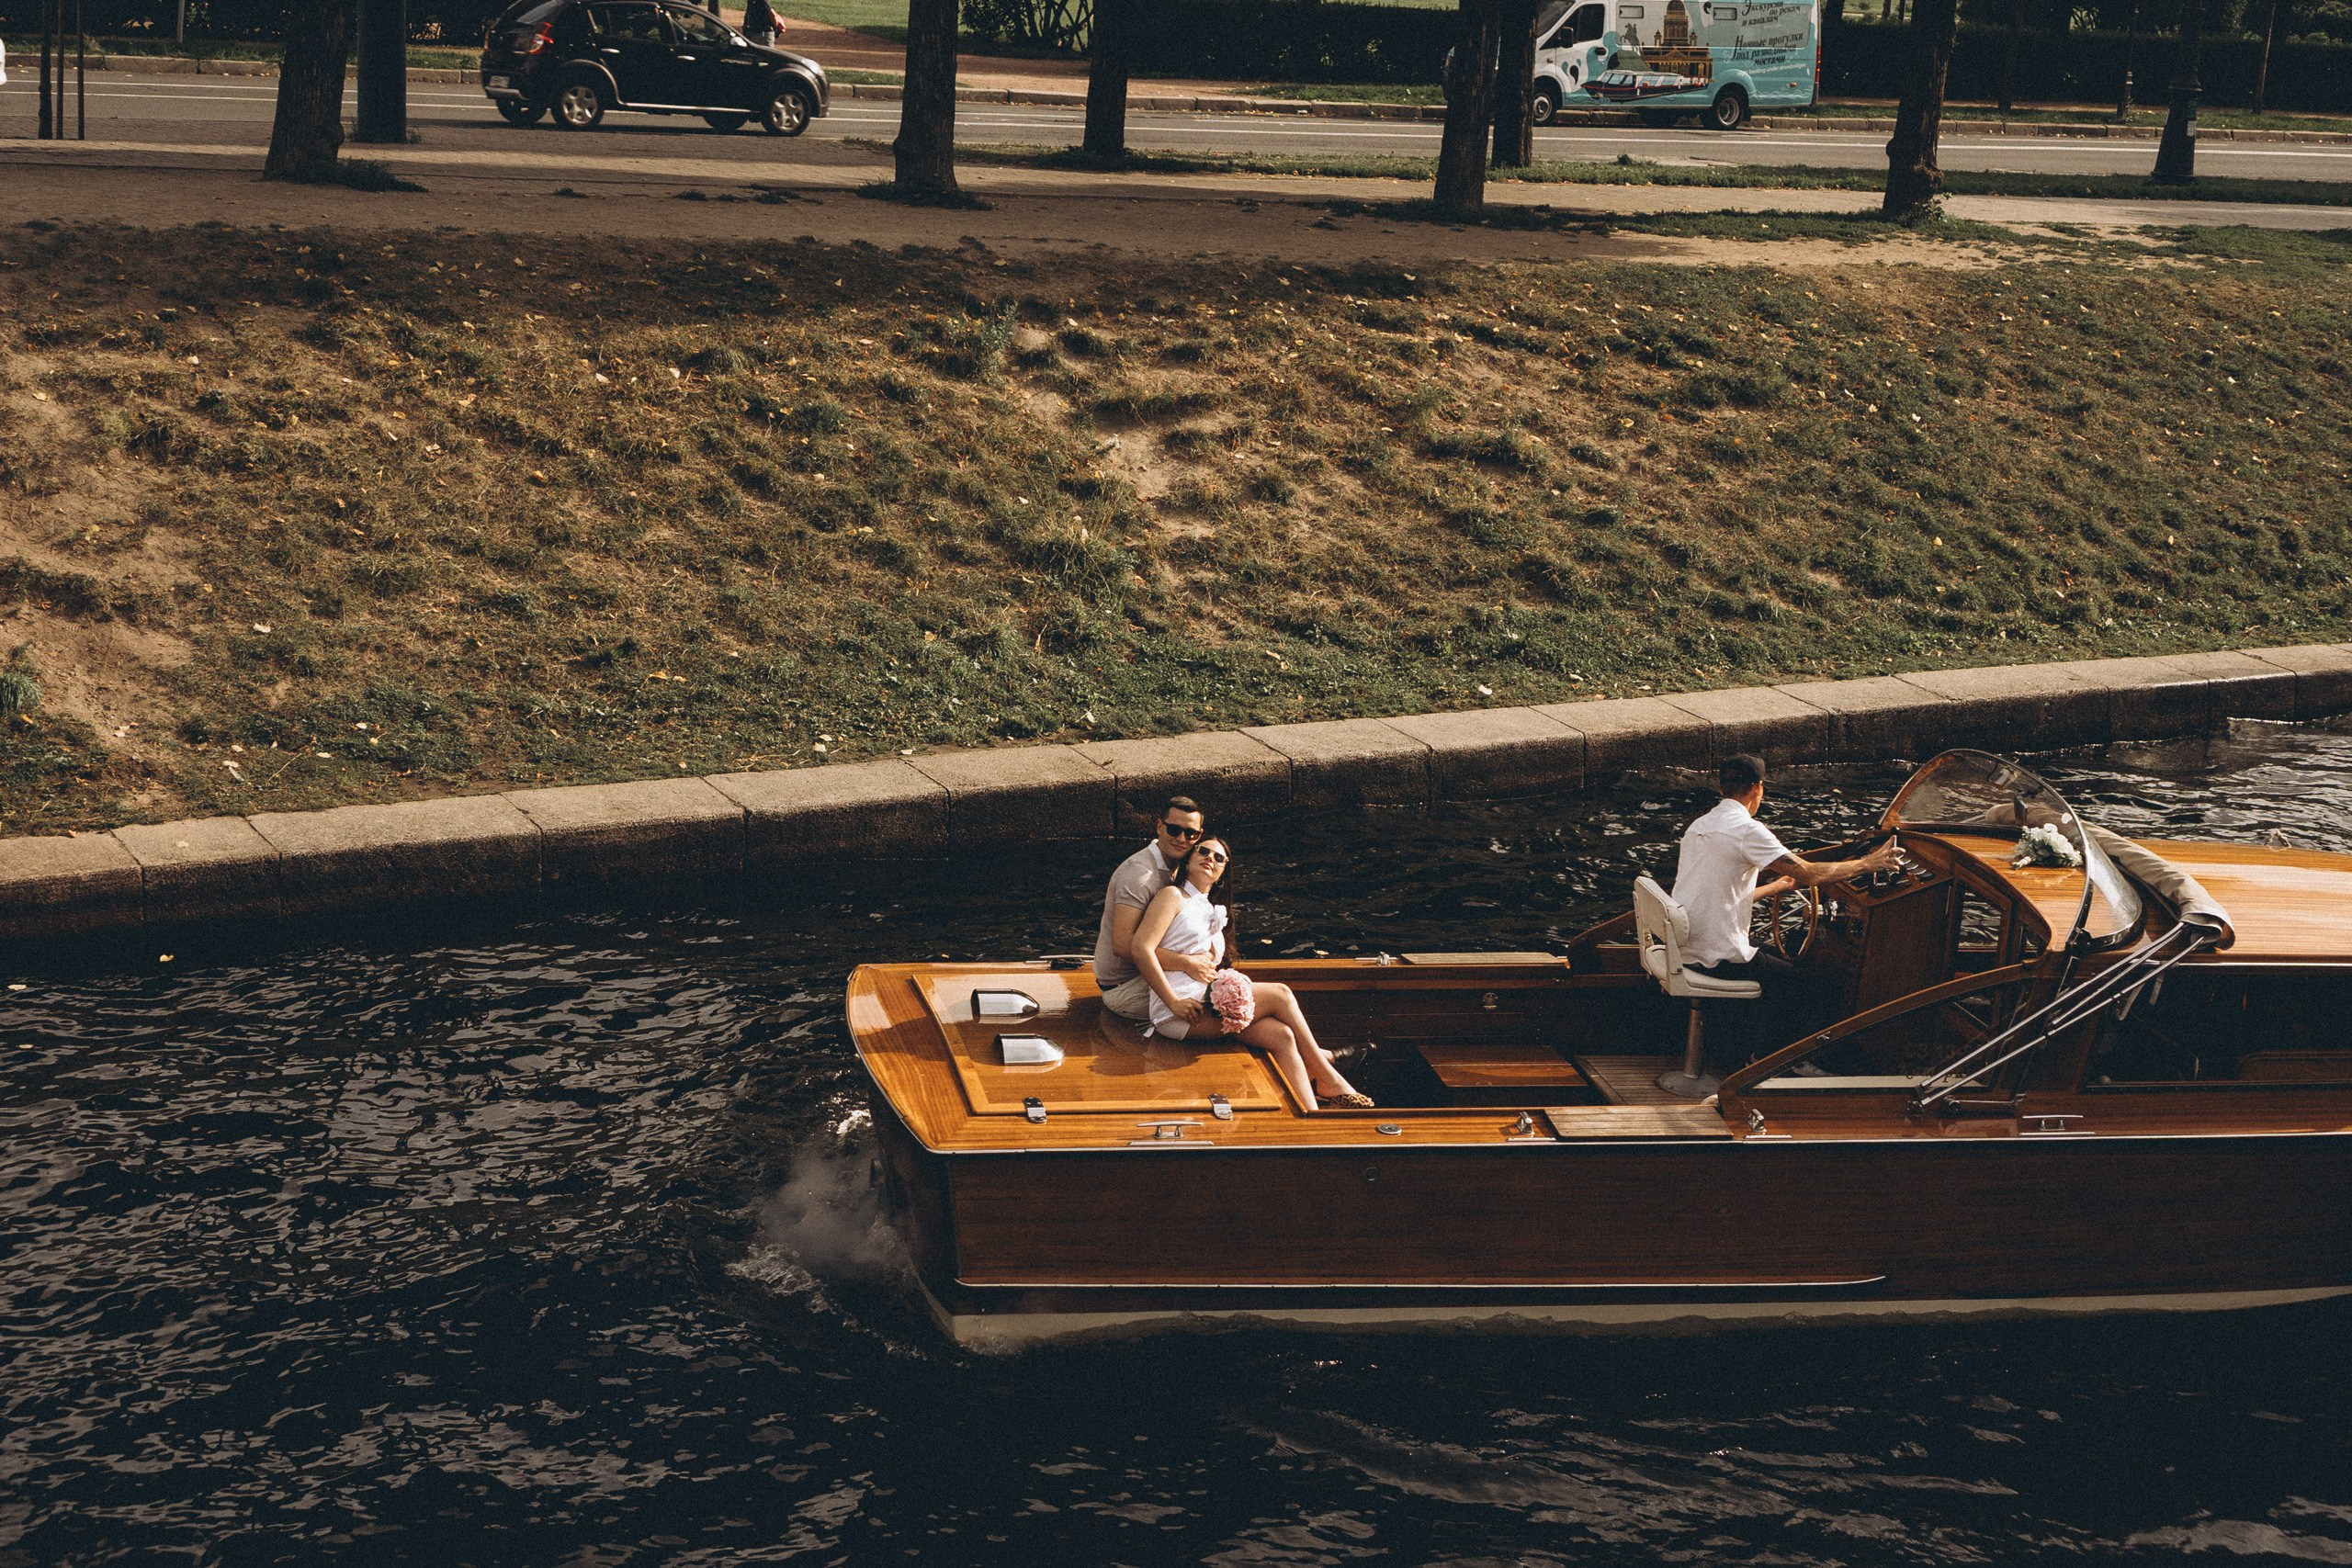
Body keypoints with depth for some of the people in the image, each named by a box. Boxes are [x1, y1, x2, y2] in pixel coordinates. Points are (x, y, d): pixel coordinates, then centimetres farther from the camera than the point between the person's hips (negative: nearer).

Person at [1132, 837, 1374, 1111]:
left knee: (1281, 1036, -15)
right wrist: (1174, 1002, -18)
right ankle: (1329, 1080, -3)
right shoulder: (1173, 896, 3)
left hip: (1209, 1003, 8)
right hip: (1177, 1014, -8)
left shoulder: (1214, 911, 28)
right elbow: (1142, 949, -11)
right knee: (1280, 995, -13)